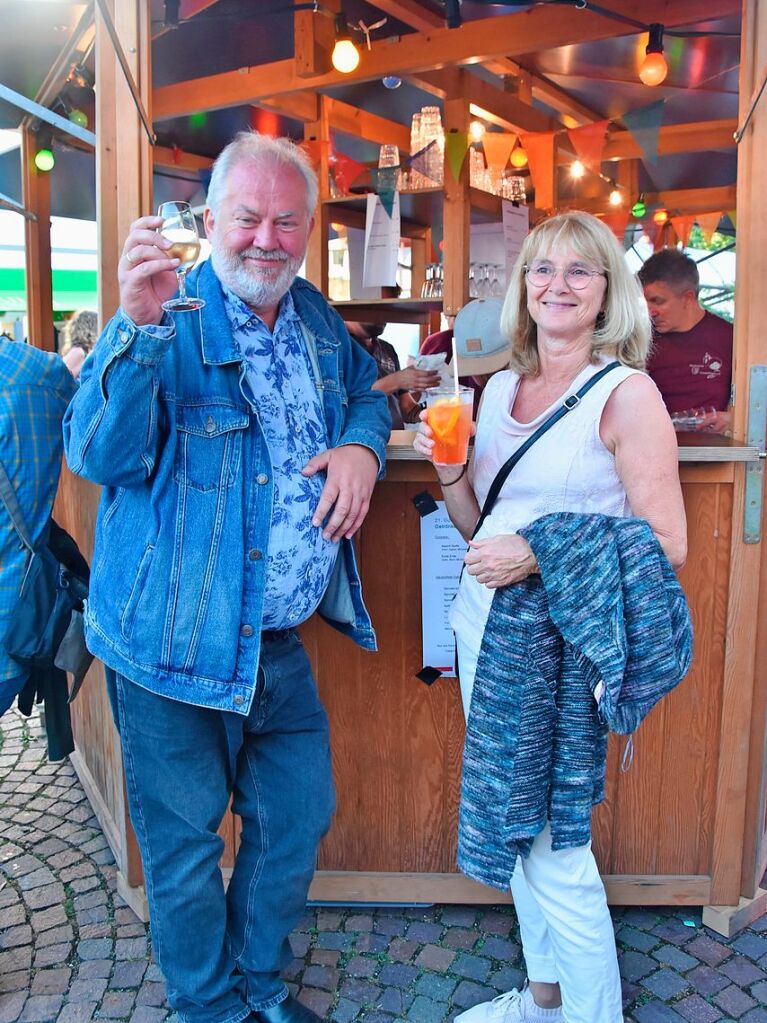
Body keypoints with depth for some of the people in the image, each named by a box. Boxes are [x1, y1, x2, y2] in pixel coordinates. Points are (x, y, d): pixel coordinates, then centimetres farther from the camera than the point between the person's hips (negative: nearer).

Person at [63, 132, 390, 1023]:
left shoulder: (317, 320, 7)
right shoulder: (165, 322, -11)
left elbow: (366, 395, 22)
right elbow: (99, 456, -21)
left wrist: (363, 445, -2)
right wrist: (139, 327, -35)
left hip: (283, 641, 6)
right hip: (178, 641, -5)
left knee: (297, 822, 19)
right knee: (186, 848, 12)